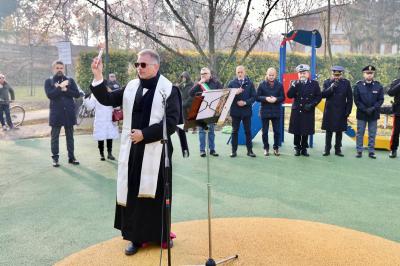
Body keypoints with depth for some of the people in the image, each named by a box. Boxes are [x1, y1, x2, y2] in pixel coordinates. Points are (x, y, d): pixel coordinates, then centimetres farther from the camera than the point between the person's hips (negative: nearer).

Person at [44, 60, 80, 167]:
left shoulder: (70, 80, 7)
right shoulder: (49, 81, 3)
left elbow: (77, 94, -2)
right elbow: (49, 94, -13)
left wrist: (65, 90, -13)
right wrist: (60, 87, -17)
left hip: (69, 112, 2)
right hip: (56, 113, -1)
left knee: (70, 136, 9)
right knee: (55, 136, 4)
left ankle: (71, 157, 17)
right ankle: (55, 158, 13)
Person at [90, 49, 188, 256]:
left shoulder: (168, 89, -7)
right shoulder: (131, 87, 8)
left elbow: (172, 122, -13)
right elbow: (107, 99, 7)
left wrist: (145, 134, -17)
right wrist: (98, 77, -6)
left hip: (155, 150, -4)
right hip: (133, 150, 4)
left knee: (154, 194, 6)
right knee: (133, 193, 8)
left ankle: (159, 235, 25)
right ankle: (136, 236, 21)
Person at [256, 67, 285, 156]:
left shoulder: (279, 85, 4)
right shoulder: (262, 85, 1)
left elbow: (283, 98, 3)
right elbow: (257, 97, -2)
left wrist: (276, 99, -17)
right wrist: (266, 98, -19)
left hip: (276, 112, 1)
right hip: (265, 111, -1)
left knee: (277, 131, 4)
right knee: (265, 131, 5)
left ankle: (276, 148, 18)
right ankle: (266, 148, 17)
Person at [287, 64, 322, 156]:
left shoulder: (314, 83, 4)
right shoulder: (295, 83, 5)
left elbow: (318, 96, 4)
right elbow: (289, 95, -6)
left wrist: (311, 104, -10)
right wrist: (294, 86, -20)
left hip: (308, 112, 0)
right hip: (296, 111, 0)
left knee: (306, 132, 5)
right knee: (297, 132, 3)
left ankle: (304, 149, 18)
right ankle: (297, 148, 16)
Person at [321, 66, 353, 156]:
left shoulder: (346, 83, 2)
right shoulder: (327, 82, 2)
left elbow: (349, 98, 4)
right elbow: (323, 95, -8)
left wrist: (348, 110, -2)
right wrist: (331, 88, -23)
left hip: (341, 112, 0)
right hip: (329, 111, 0)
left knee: (339, 131, 6)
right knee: (329, 131, 4)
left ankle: (338, 150, 15)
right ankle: (327, 149, 12)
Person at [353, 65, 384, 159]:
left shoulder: (378, 86, 2)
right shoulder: (358, 85, -2)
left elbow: (381, 100, 2)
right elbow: (356, 100, -3)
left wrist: (373, 108, -13)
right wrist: (365, 109, -12)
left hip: (374, 114, 1)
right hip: (361, 113, -1)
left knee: (372, 134, 6)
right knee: (360, 133, 4)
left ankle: (371, 151, 13)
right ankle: (359, 151, 12)